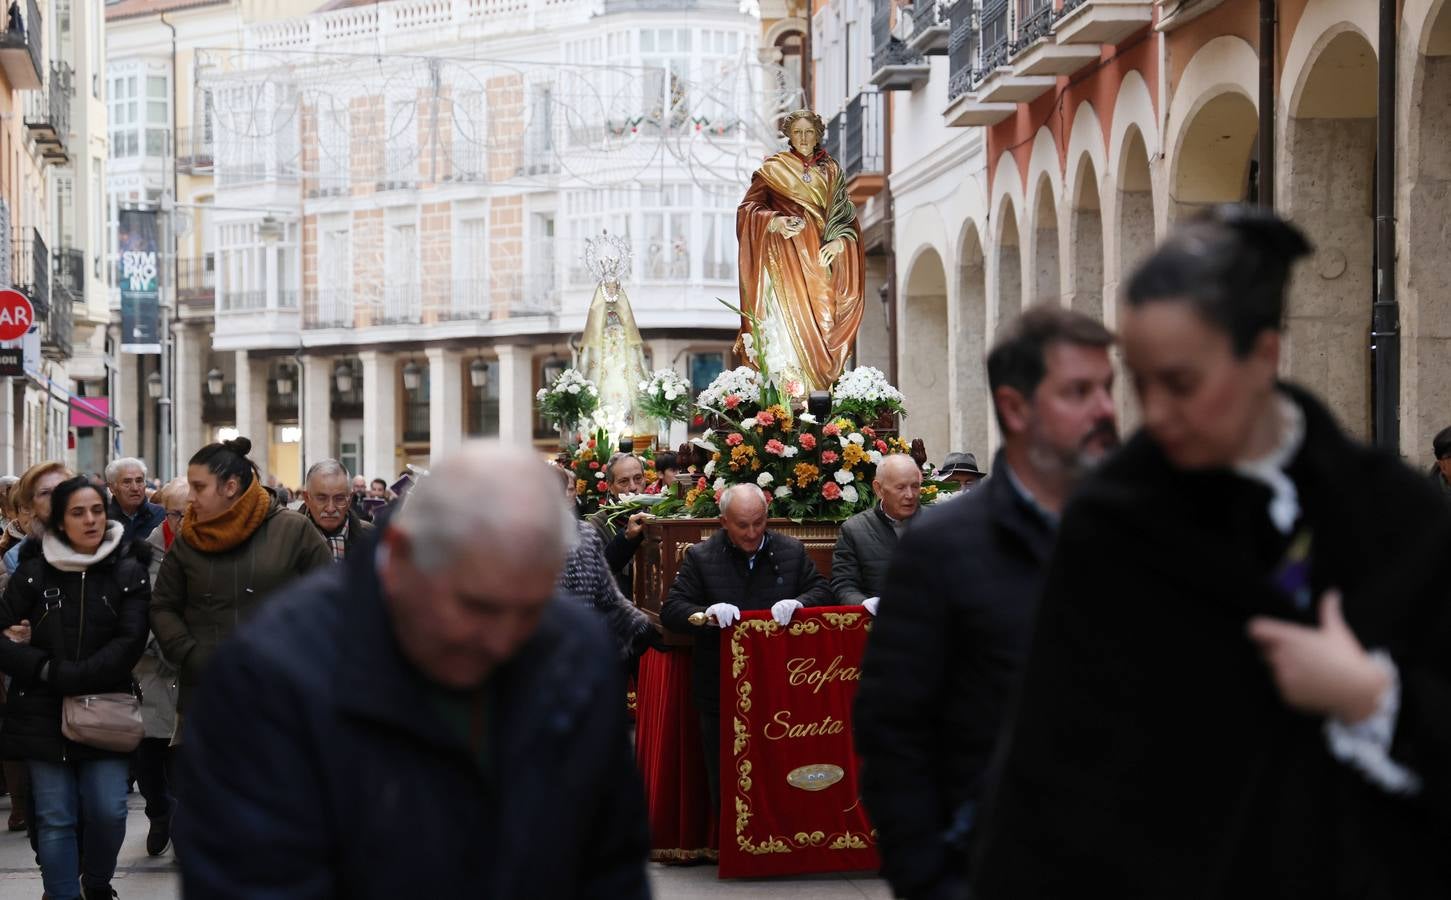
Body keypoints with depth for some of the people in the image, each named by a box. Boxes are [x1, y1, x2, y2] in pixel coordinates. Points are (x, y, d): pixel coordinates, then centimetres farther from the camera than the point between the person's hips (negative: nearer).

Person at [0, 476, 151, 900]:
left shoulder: (128, 571, 0)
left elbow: (130, 641, -10)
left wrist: (73, 677, -17)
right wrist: (48, 669, -15)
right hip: (43, 713, 0)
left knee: (108, 811, -4)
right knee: (55, 817, 1)